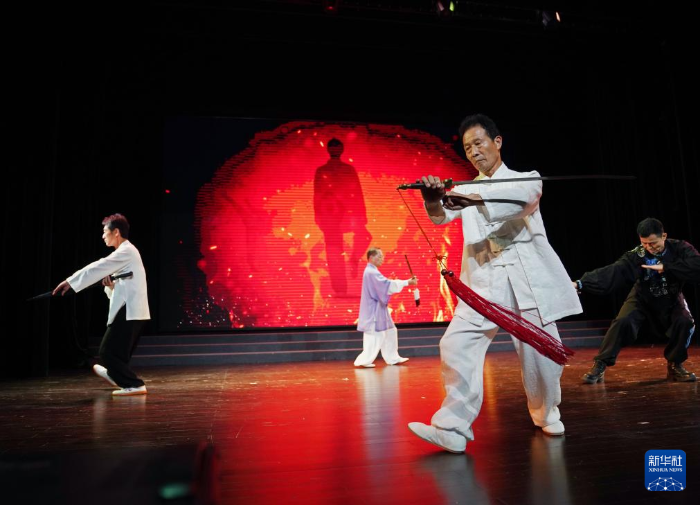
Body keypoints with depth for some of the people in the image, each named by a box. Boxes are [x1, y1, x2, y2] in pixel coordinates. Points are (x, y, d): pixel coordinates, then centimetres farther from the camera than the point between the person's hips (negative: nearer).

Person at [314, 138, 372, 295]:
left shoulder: (349, 169, 13)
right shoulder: (321, 171, 11)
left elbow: (358, 193, 8)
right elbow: (317, 196, 9)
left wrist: (361, 214, -1)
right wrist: (319, 216, -1)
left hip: (348, 211, 1)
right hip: (329, 213, -1)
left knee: (363, 235, -25)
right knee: (334, 252, -4)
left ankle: (354, 259, 4)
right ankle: (340, 289, 1)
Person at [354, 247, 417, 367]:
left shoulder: (372, 271, 14)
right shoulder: (371, 272, -19)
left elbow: (384, 284, 14)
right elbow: (387, 284, -24)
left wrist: (407, 282, 4)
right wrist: (407, 282, -21)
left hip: (377, 308, 11)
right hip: (374, 309, -11)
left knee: (389, 332, 15)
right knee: (374, 336, -7)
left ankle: (392, 358, 23)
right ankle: (363, 360, -1)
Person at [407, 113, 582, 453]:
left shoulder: (526, 178, 8)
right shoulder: (466, 190, 17)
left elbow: (522, 196, -18)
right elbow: (440, 216, -3)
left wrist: (476, 199, -37)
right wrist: (432, 198, -27)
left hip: (527, 278, -2)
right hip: (483, 282, 2)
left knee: (539, 351, 3)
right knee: (457, 345, -15)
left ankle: (546, 414, 31)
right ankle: (452, 428, -12)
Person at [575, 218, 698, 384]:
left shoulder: (680, 248, -17)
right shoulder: (637, 254, -22)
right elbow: (612, 272, -35)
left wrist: (665, 268, -35)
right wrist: (580, 283, -48)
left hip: (671, 300, 2)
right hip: (643, 299, -1)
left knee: (685, 322, -25)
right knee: (623, 321, -24)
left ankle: (675, 365, 0)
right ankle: (600, 366, -15)